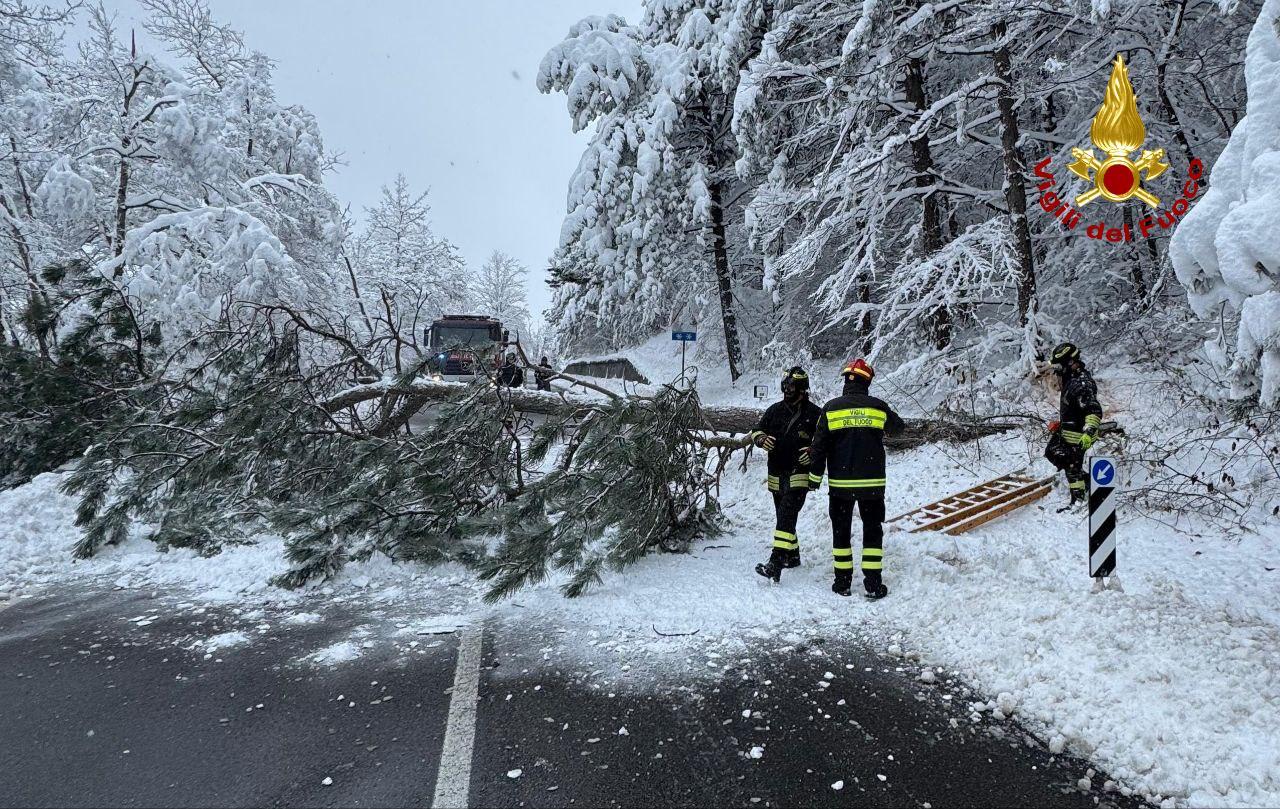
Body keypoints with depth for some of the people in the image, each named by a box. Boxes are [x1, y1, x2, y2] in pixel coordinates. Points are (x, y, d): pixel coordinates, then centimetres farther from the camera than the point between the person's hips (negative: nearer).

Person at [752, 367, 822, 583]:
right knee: (783, 517, 17)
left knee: (786, 516, -19)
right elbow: (757, 430, 13)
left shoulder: (814, 413, -3)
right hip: (777, 474, 6)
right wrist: (762, 439, -10)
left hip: (799, 474, -6)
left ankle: (776, 564, -26)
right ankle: (792, 556, 36)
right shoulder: (775, 410, 9)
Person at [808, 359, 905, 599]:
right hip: (872, 483, 0)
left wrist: (815, 477, 5)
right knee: (873, 530, 9)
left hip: (840, 483, 0)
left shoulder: (831, 408, -5)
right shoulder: (878, 407, -2)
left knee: (841, 530, 10)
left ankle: (843, 582, 13)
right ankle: (873, 583, 7)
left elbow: (818, 446, -3)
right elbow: (898, 426, 19)